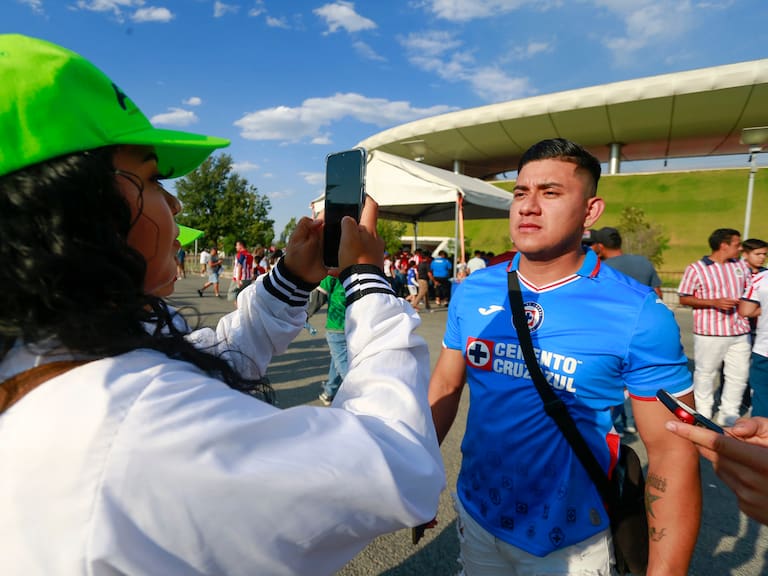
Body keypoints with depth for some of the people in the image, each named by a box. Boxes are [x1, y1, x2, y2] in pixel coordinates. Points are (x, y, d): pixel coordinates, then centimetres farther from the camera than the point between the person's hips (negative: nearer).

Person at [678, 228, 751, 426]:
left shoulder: (741, 266, 9)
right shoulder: (696, 269, -8)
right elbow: (684, 298, -8)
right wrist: (714, 302, -18)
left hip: (739, 332, 5)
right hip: (709, 333, -5)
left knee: (739, 375, 9)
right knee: (705, 374, 7)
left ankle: (729, 416, 26)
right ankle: (703, 415, 25)